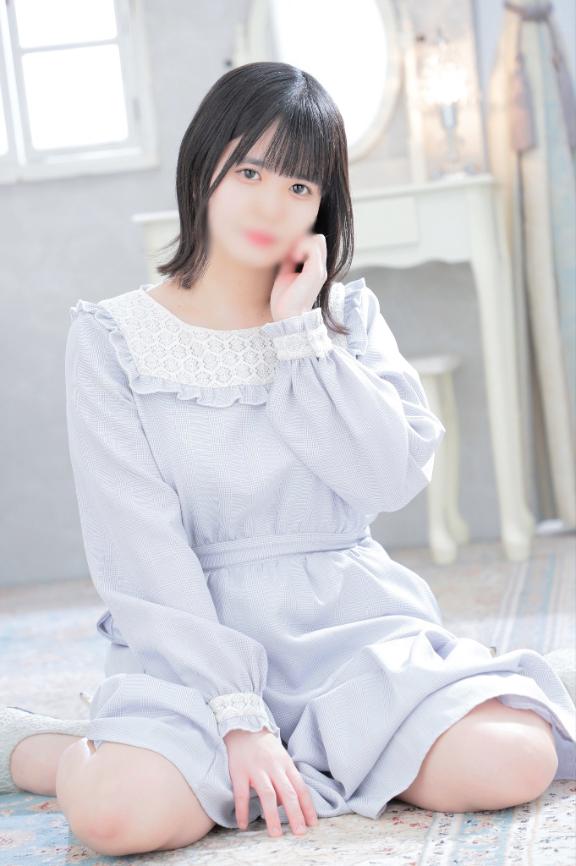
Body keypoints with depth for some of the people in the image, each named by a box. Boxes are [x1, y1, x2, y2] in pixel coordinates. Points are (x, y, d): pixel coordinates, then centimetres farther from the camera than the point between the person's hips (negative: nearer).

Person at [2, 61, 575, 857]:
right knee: (116, 810, -34)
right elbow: (140, 549, -9)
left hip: (352, 621, 4)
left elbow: (396, 477, -7)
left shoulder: (346, 316, 9)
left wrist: (299, 332, -10)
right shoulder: (112, 340, -2)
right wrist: (236, 713, -18)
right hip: (197, 638, -3)